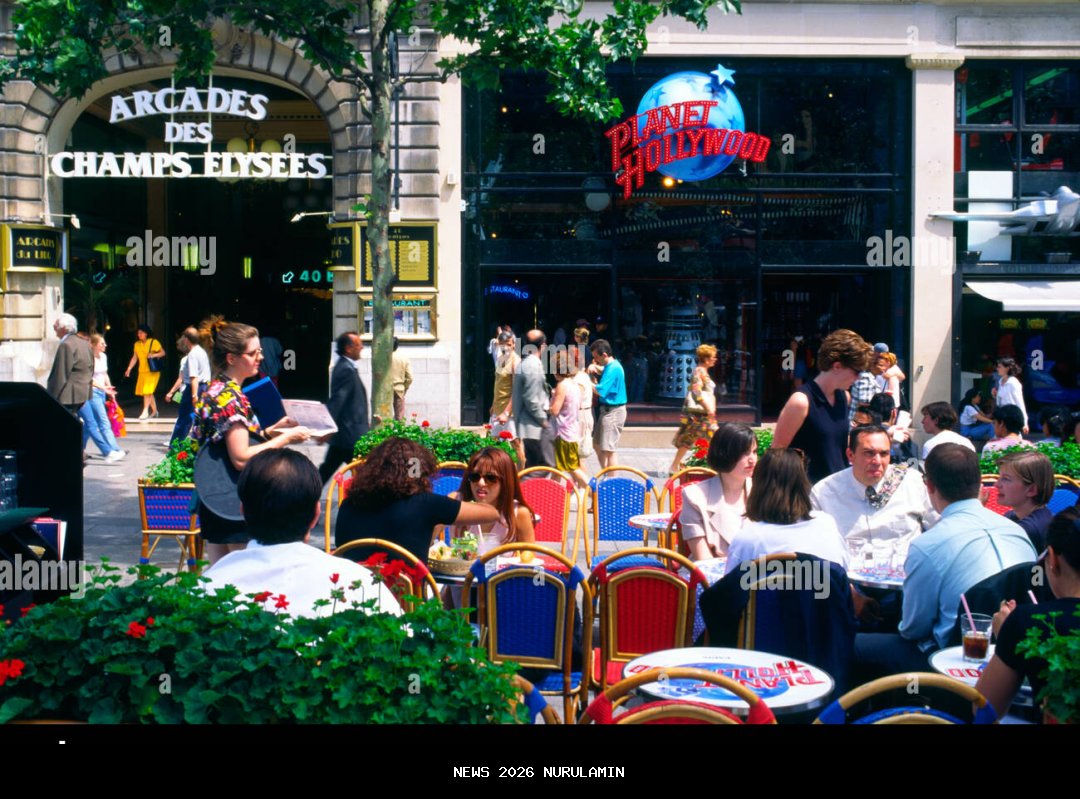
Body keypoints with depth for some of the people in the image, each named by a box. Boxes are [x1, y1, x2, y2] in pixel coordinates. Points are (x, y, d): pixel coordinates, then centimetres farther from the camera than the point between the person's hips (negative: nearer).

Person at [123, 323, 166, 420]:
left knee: (147, 391, -12)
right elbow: (134, 358, 12)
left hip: (152, 371, -6)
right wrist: (129, 368, 3)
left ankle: (145, 411, -11)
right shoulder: (137, 344, 10)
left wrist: (154, 355, -20)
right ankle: (154, 411, 21)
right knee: (148, 392, 9)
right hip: (142, 371, 6)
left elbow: (163, 352, -3)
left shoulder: (154, 342, -5)